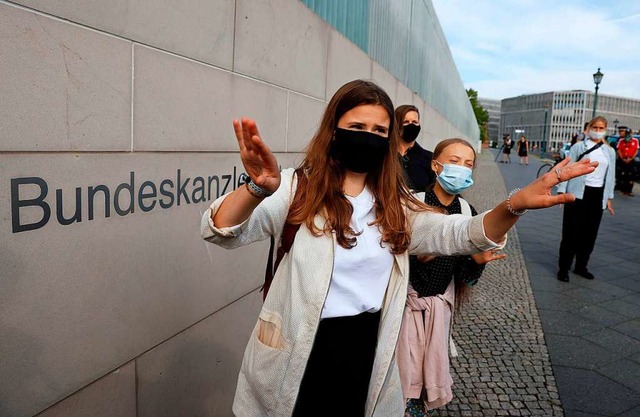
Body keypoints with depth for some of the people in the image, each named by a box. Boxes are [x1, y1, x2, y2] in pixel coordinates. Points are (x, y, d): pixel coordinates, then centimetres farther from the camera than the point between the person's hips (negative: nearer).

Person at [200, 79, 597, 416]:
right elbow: (222, 232, -23)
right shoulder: (299, 189, -11)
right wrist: (258, 190, -46)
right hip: (296, 358, -3)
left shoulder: (394, 204, 5)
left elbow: (458, 233, -4)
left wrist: (514, 205, -24)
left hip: (366, 352, 4)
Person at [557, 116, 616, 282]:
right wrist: (561, 191, -9)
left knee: (590, 233, 9)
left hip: (597, 196, 4)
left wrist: (609, 198, 11)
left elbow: (610, 175, 14)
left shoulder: (610, 151, 10)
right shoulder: (578, 147, -2)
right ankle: (563, 268, 6)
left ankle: (581, 266, 22)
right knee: (571, 232, -2)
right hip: (577, 194, -4)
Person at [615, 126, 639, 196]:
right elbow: (618, 150, 2)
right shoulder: (621, 140, 5)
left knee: (631, 176, -2)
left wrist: (631, 159, -11)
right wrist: (623, 159, -9)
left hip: (631, 160, -1)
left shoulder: (635, 140, 1)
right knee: (621, 175, 0)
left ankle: (629, 191, 2)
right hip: (622, 160, 1)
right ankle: (622, 190, 7)